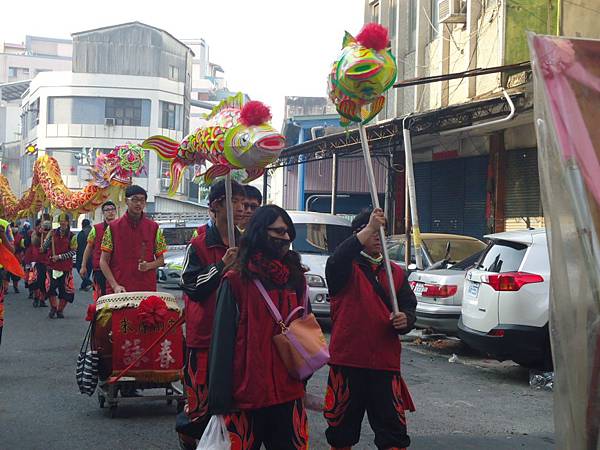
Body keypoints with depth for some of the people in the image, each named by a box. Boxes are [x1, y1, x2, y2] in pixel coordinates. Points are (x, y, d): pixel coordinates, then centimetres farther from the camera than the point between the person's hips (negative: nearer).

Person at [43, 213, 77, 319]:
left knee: (65, 290, 1)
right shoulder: (53, 233, 6)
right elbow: (44, 247, 4)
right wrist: (49, 237, -13)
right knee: (51, 287, -3)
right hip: (52, 265, 1)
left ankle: (60, 310, 14)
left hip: (66, 267, -1)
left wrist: (60, 257, -14)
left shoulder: (72, 236, 0)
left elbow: (73, 252, -5)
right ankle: (53, 308, 14)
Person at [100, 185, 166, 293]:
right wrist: (115, 285, -9)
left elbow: (161, 260, 11)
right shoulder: (113, 227, 3)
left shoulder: (154, 228, 7)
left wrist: (148, 265, -10)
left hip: (146, 289, 1)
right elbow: (103, 261, 2)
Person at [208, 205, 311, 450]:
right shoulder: (236, 280, -4)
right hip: (246, 392, -4)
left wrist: (304, 378, 16)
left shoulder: (295, 278, 9)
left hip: (289, 392, 4)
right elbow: (222, 340, -6)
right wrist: (219, 401, -10)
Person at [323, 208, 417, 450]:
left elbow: (409, 308, 13)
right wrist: (368, 230, -32)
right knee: (342, 430, 10)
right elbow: (335, 262, -25)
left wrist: (405, 320, -11)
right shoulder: (348, 268, -1)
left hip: (386, 364, 3)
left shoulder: (396, 272, 13)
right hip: (347, 362, -3)